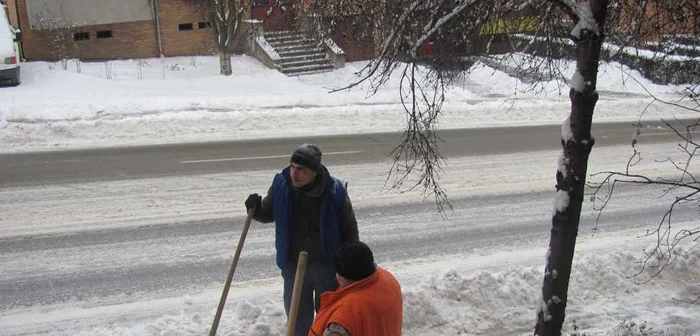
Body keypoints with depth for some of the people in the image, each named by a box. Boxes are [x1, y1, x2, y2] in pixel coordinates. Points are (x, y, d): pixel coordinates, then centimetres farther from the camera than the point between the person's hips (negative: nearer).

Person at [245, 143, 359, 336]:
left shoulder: (335, 191, -20)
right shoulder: (281, 185, -13)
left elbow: (350, 231, -8)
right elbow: (268, 214, 5)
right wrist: (256, 209, -18)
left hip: (328, 266, -2)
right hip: (294, 266, 2)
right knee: (298, 320, 17)